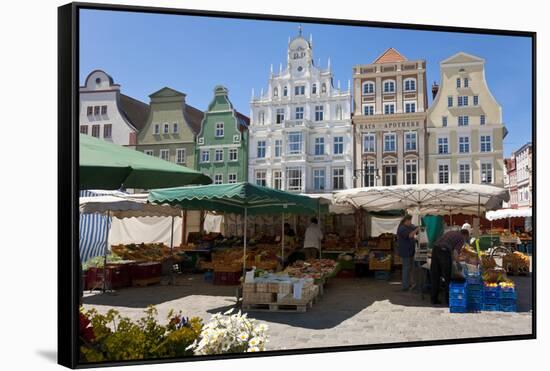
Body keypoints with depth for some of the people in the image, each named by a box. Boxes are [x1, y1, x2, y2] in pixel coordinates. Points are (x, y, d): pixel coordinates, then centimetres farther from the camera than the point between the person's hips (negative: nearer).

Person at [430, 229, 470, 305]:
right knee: (447, 277, 9)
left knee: (435, 276, 12)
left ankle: (434, 299, 15)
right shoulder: (461, 238, 12)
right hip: (444, 251, -6)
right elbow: (455, 251, -4)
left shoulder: (451, 232, 30)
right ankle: (448, 299, 16)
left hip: (435, 248, 6)